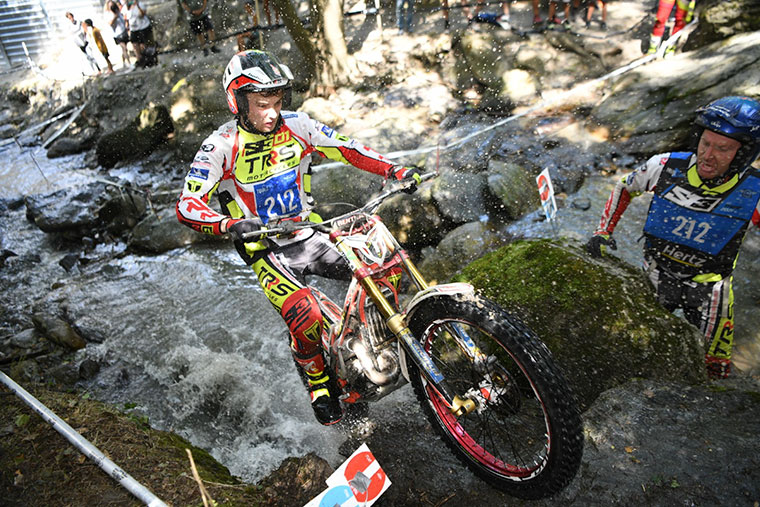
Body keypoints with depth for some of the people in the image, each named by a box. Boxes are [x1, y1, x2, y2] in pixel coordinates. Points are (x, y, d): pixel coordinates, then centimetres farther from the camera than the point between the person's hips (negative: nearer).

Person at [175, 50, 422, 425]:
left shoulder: (296, 126, -2)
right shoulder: (221, 147, -12)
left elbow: (347, 149, 3)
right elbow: (187, 205, -19)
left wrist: (394, 170, -10)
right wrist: (228, 224, -40)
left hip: (309, 233, 4)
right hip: (265, 250, -4)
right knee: (306, 316, -28)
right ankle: (318, 381, 4)